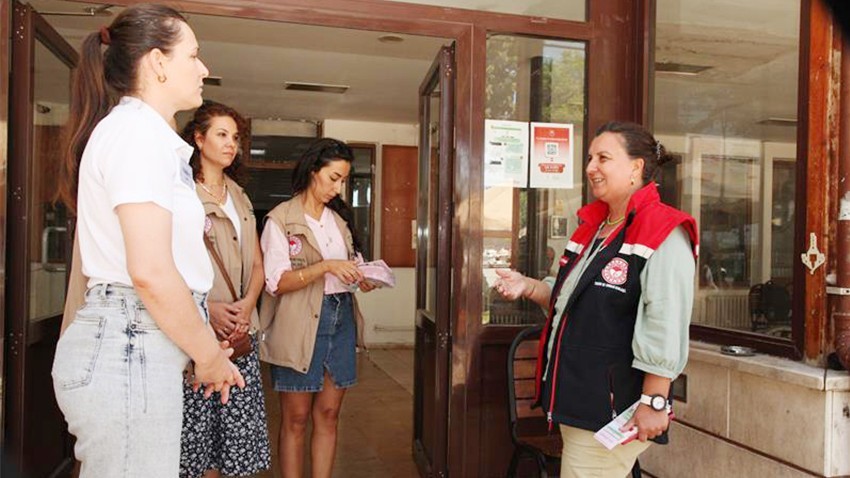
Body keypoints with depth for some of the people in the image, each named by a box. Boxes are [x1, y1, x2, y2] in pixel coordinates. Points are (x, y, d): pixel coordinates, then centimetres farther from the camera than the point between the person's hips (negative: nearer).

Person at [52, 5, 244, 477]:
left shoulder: (134, 130, 19)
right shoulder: (139, 131, -11)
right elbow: (151, 272, -20)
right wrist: (209, 356, -8)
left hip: (131, 346, 10)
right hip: (129, 349, -10)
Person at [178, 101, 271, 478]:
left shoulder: (240, 199, 20)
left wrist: (247, 304, -1)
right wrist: (207, 309, -17)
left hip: (241, 331, 6)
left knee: (239, 428, 3)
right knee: (193, 427, -3)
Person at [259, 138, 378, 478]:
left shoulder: (340, 217, 13)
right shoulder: (281, 219, -5)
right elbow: (276, 282, -13)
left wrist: (361, 277, -2)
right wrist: (326, 266, -23)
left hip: (340, 319, 5)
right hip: (299, 324, -5)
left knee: (328, 414, 9)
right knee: (296, 419, 4)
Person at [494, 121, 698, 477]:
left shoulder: (664, 235, -15)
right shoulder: (593, 226, 13)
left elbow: (665, 329, -21)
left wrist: (653, 402, -22)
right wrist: (528, 287, 7)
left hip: (612, 411, -9)